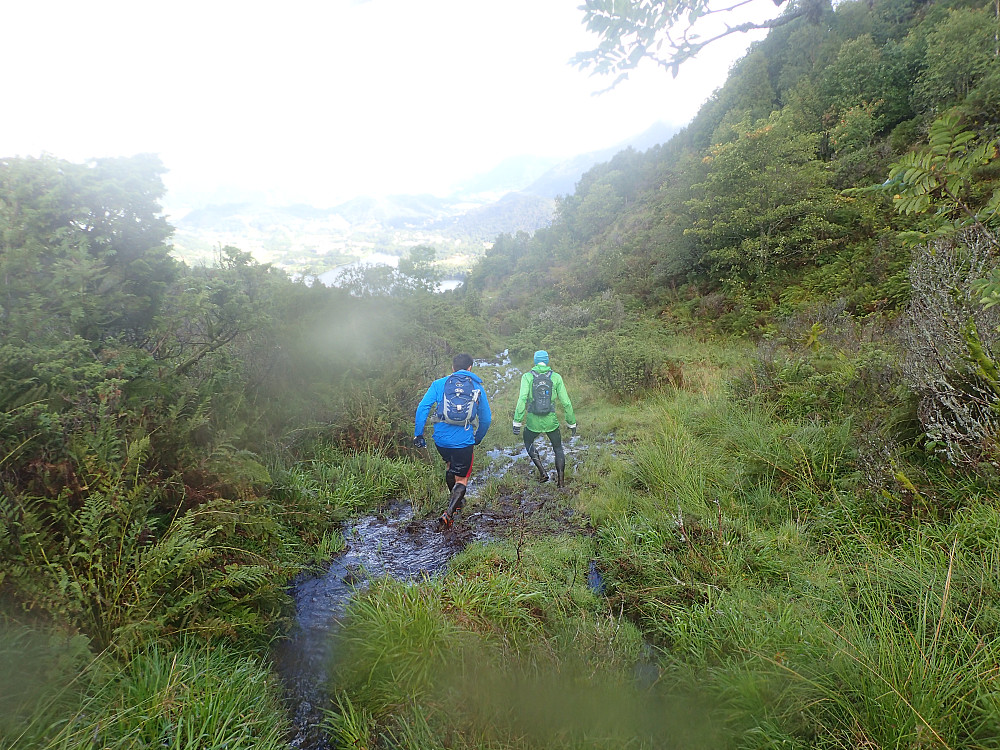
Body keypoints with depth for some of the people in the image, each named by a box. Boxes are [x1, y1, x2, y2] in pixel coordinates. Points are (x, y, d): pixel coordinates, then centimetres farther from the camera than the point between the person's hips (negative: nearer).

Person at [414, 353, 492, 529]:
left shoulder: (439, 384, 6)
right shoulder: (478, 387, 8)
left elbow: (423, 407, -4)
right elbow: (486, 418, 12)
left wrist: (418, 434, 0)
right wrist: (478, 438, 26)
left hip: (441, 438, 2)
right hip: (463, 441, -2)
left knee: (450, 464, 31)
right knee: (461, 479, 12)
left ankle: (456, 500, 45)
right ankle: (449, 513, -9)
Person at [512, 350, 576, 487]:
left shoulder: (527, 376, -3)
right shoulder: (556, 377, 0)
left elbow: (522, 399, -15)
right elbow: (566, 402, 0)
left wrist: (517, 422, -11)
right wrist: (572, 423, 10)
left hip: (533, 421, -1)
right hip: (551, 421, 1)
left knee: (528, 443, 27)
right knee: (558, 448, 22)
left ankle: (542, 472, 14)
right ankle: (561, 480, 19)